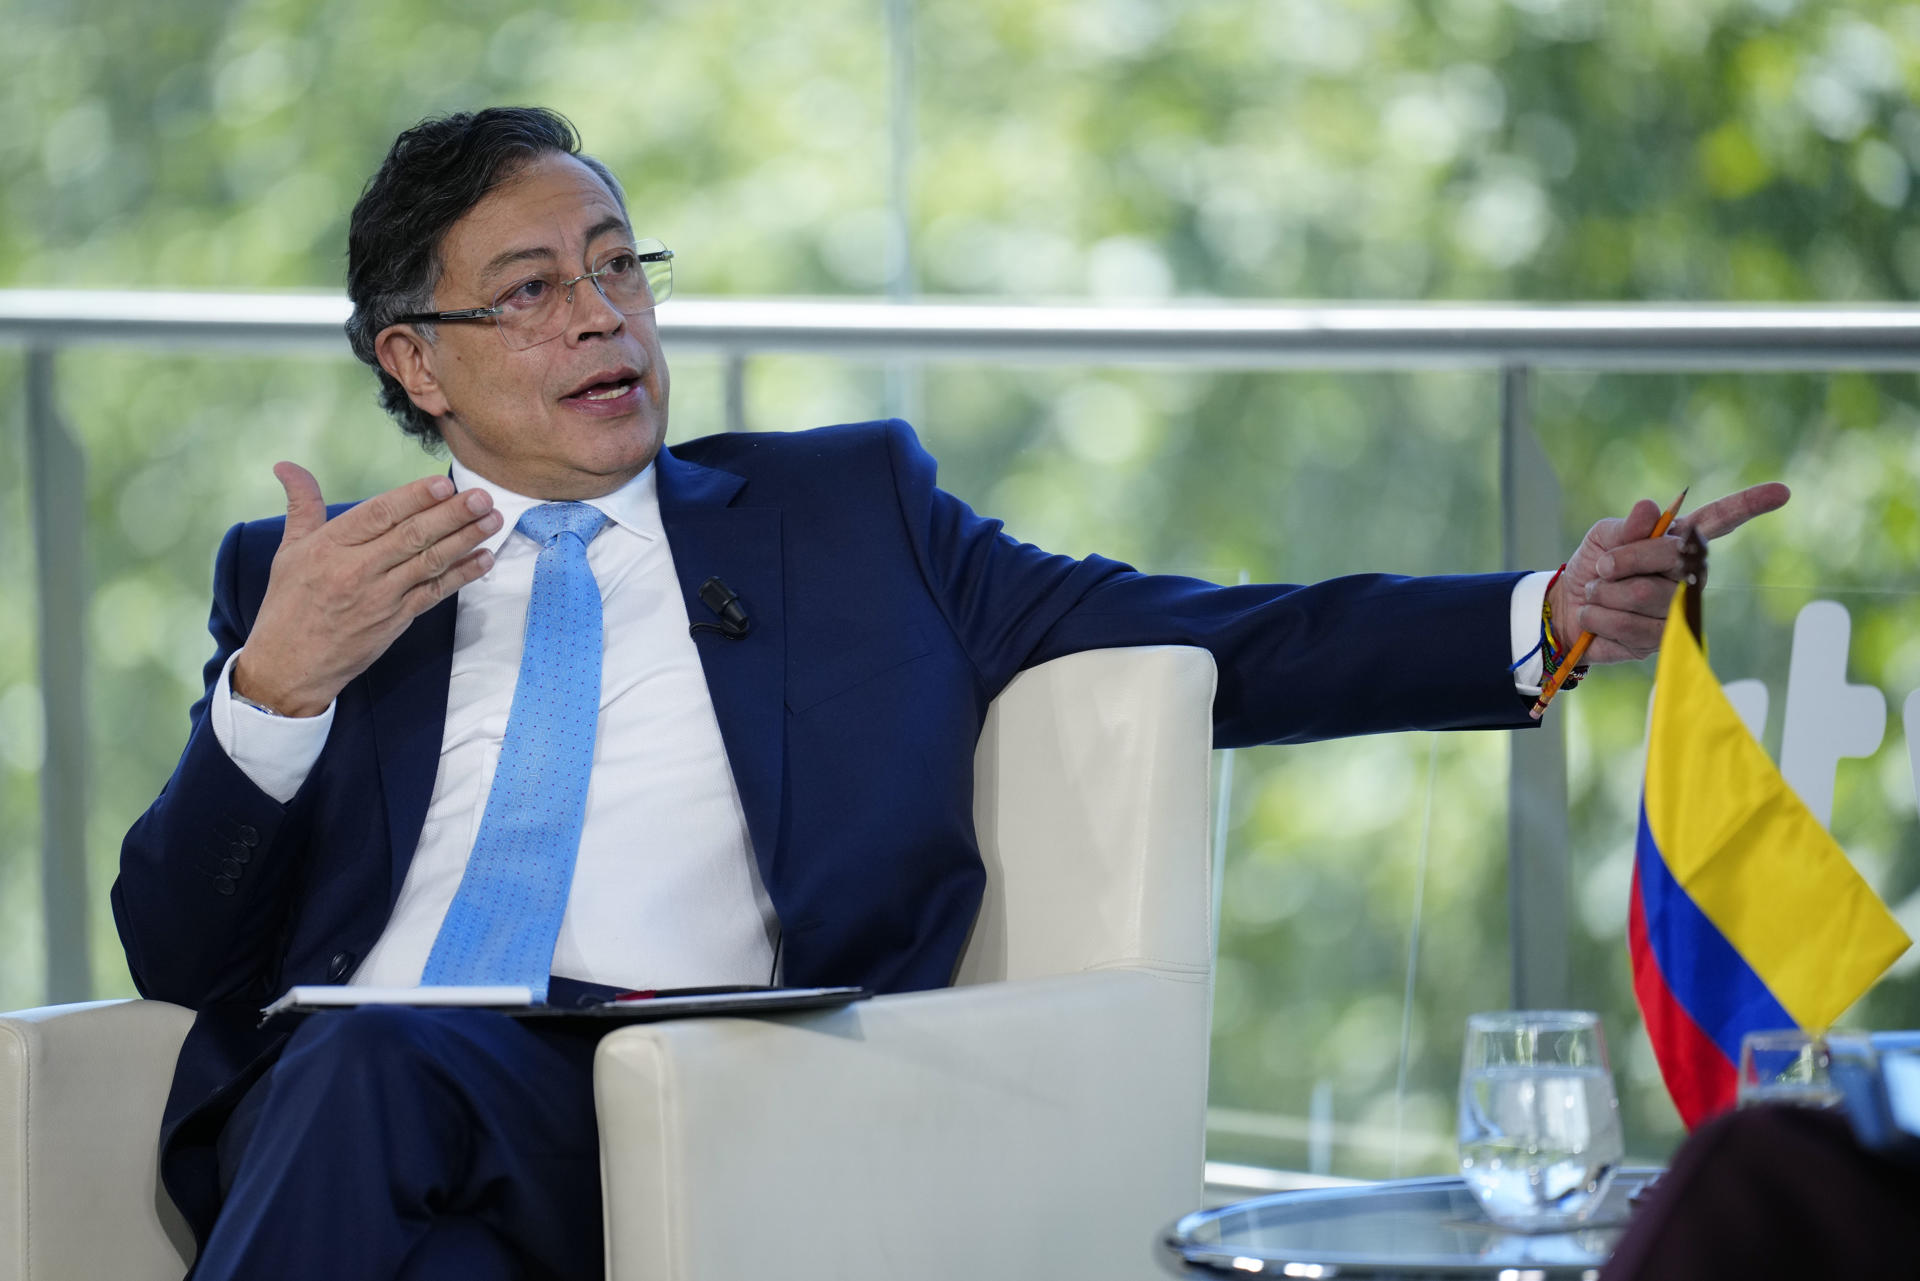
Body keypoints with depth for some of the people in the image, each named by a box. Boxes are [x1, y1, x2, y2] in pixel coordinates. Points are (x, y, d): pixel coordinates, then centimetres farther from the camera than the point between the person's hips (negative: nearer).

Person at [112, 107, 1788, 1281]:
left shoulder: (845, 511, 23)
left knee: (376, 1066, -34)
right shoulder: (311, 579, 22)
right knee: (357, 1059, -36)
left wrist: (1555, 615, 4)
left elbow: (1206, 647, 16)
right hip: (318, 1112, 1)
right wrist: (276, 687, -4)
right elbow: (177, 953, 14)